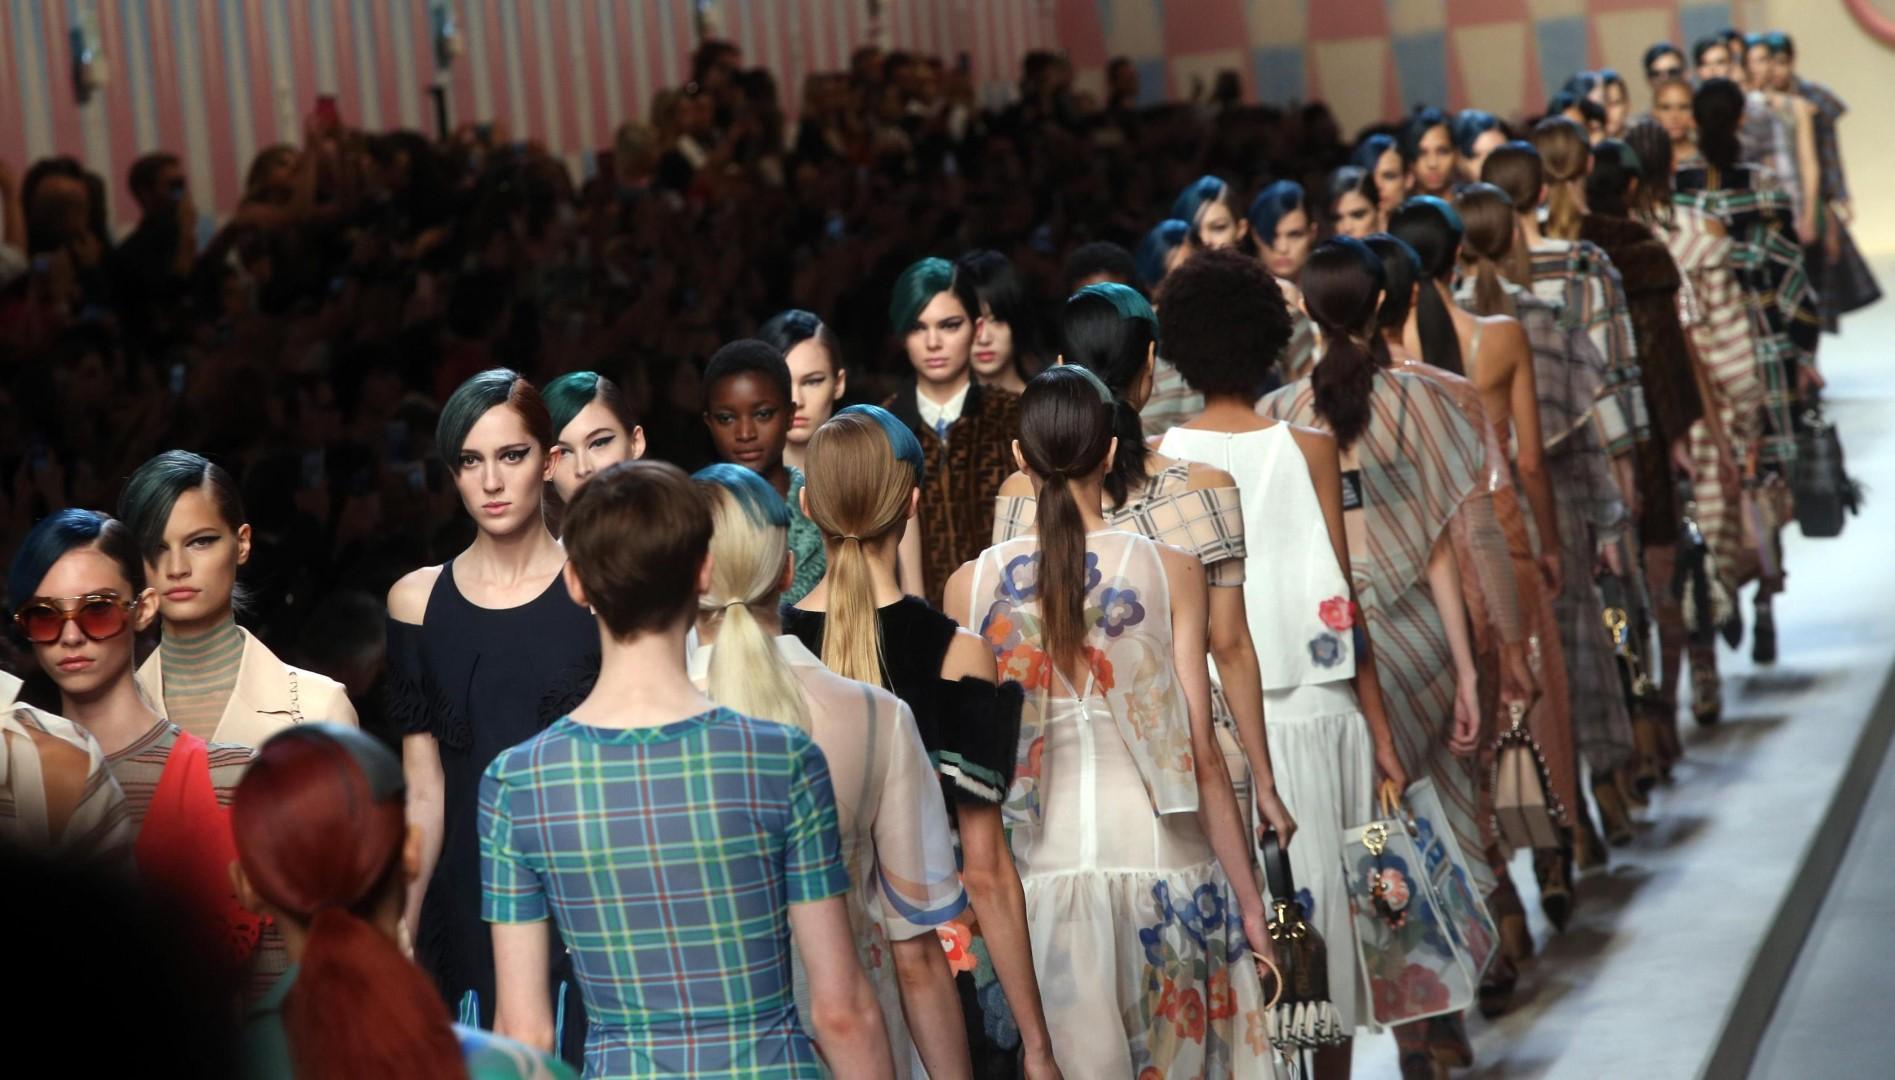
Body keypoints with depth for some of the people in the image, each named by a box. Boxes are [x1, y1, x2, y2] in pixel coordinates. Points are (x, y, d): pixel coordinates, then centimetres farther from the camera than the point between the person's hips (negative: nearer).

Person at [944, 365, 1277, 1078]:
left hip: (1044, 865, 1)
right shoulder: (1169, 570, -5)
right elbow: (1201, 754, -6)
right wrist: (1249, 898, 1)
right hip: (1160, 857, -1)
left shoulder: (971, 586, -2)